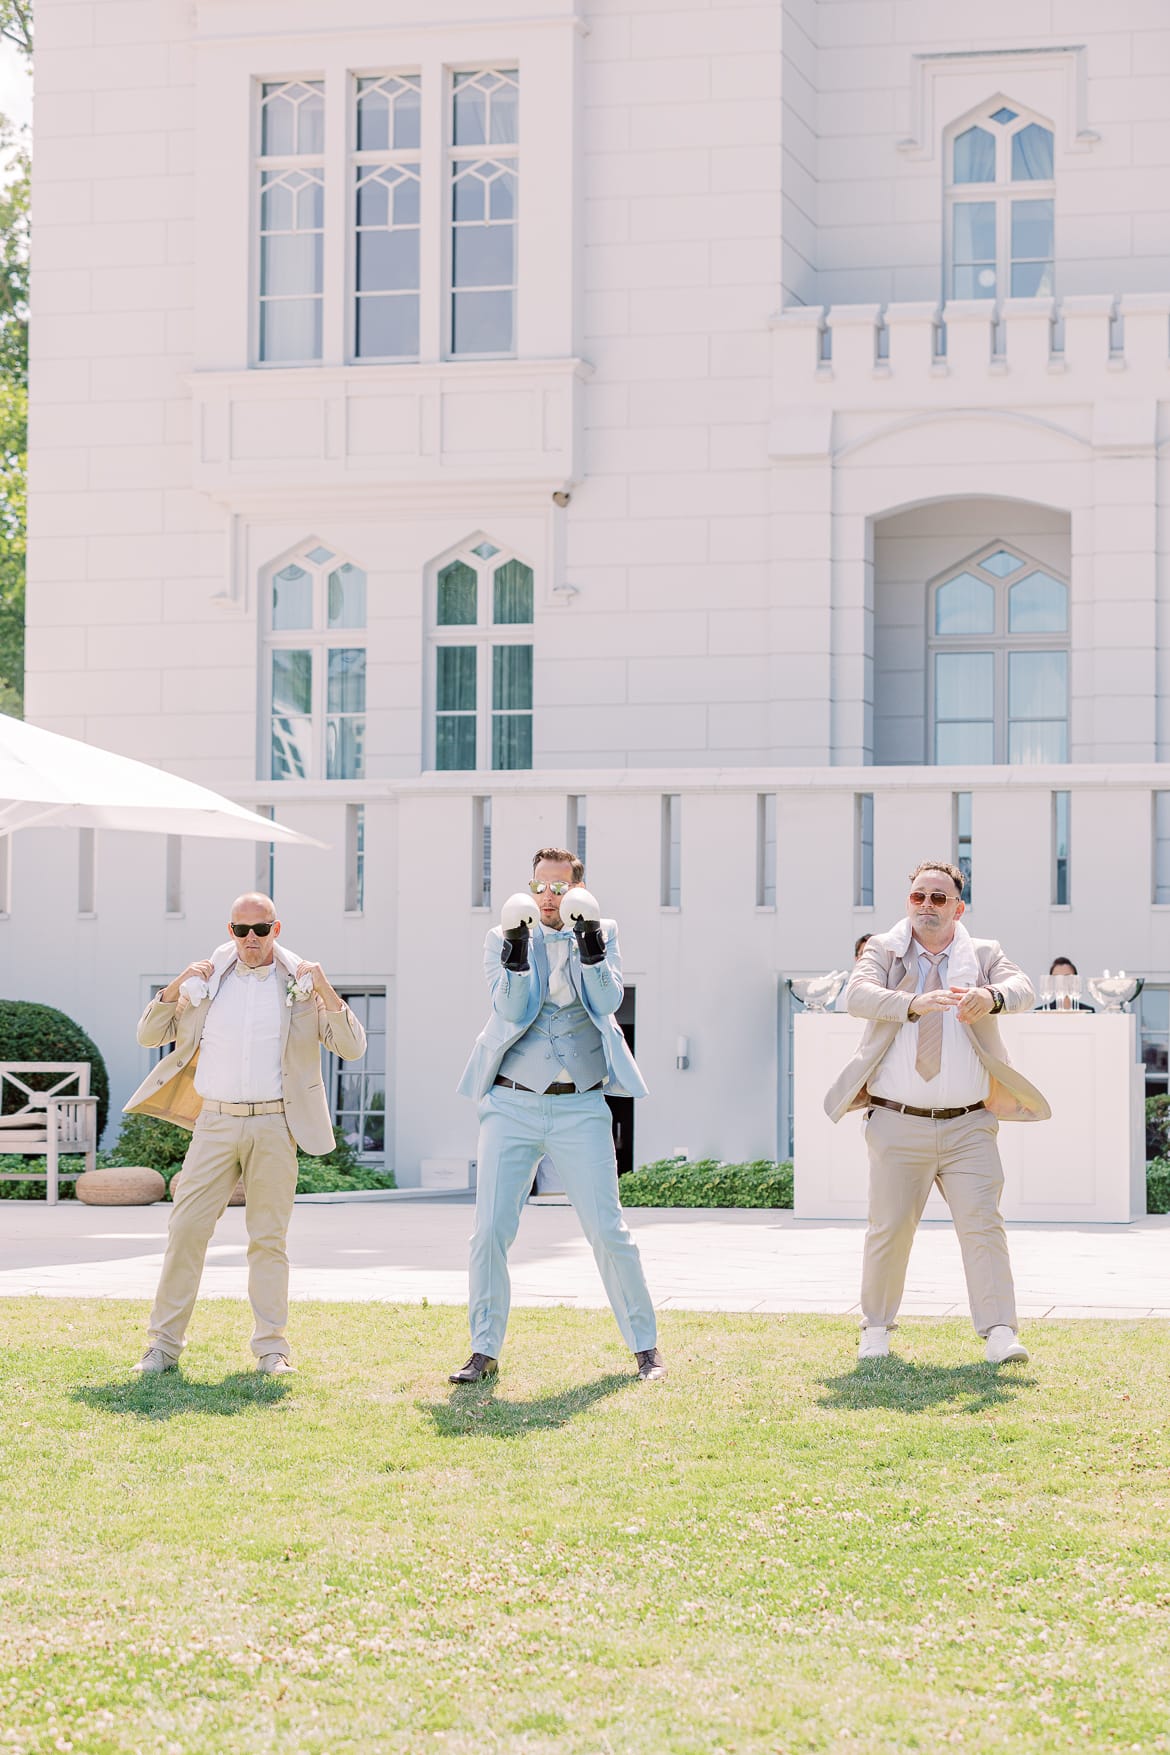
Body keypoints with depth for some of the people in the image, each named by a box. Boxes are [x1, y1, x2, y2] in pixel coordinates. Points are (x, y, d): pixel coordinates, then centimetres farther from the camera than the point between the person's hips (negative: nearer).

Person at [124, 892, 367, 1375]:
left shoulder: (300, 985, 5)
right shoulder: (208, 981, 9)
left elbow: (352, 1047, 0)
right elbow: (148, 1035, 12)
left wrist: (325, 991, -13)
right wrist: (175, 987, -5)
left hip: (274, 1126, -1)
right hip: (215, 1122, 1)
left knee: (269, 1238, 2)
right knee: (187, 1227, -4)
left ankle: (271, 1348, 8)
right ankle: (164, 1344, 2)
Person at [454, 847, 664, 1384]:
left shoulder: (601, 935, 9)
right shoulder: (503, 940, 6)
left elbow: (607, 1002, -6)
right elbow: (510, 1009, -8)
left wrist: (590, 942, -17)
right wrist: (517, 947, -20)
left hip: (580, 1108, 0)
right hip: (511, 1104, 0)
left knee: (608, 1231, -2)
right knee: (489, 1231, -4)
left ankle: (645, 1346, 10)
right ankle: (484, 1351, 7)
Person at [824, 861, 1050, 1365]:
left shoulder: (982, 955, 8)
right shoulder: (883, 951, 6)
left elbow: (1022, 989, -13)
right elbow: (856, 996, -14)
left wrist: (994, 996, -38)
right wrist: (915, 1003, -33)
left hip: (968, 1126, 0)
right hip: (897, 1123, 0)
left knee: (982, 1223, -9)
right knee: (889, 1228, 5)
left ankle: (1000, 1333, -11)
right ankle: (876, 1328, 21)